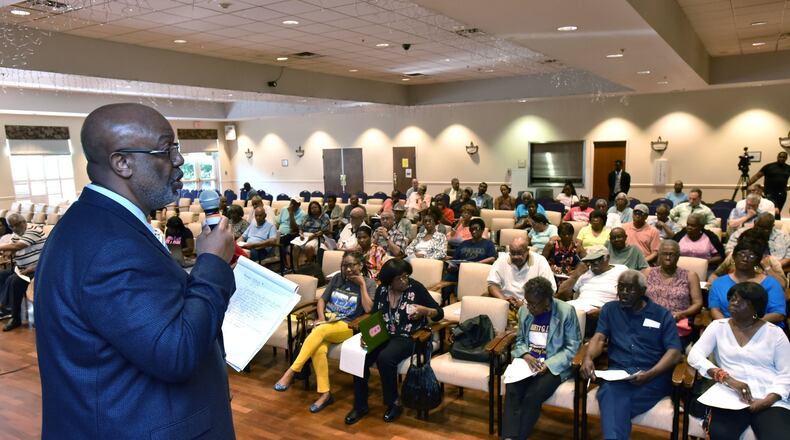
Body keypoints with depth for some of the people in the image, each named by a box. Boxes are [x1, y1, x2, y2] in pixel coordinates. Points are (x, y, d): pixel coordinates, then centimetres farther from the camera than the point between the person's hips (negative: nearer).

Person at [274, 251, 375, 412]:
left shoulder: (369, 283, 3)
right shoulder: (337, 278, 16)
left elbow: (368, 309, -10)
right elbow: (322, 299, 15)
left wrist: (362, 284, -9)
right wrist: (321, 317, -3)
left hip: (347, 327, -3)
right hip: (326, 322, 4)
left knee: (320, 331, -35)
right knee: (318, 349, -30)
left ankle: (291, 372, -33)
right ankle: (325, 393, -25)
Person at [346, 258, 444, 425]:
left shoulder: (416, 288, -6)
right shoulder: (381, 290, 6)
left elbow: (439, 313, -2)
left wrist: (424, 310, -23)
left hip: (408, 338, -4)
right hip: (384, 335, 4)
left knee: (384, 358, -32)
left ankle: (393, 403, -8)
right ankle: (360, 406, -4)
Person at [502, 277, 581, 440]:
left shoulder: (566, 312, -10)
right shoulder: (524, 311, 6)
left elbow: (572, 347, -8)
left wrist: (548, 364, -20)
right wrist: (525, 355, -9)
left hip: (554, 365, -4)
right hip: (527, 361, 4)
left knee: (532, 396, -28)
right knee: (512, 391, -25)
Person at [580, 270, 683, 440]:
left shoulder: (662, 314, 11)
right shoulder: (609, 309, 19)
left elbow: (675, 352, 1)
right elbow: (599, 338, 8)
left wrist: (650, 374, -18)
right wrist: (588, 358, -17)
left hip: (654, 375, -1)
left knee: (613, 402, -34)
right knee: (609, 392, -37)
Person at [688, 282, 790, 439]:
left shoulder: (775, 333, 10)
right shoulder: (718, 326, 10)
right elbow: (694, 356, -3)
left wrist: (768, 400, -13)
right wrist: (728, 379, -17)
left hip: (770, 400, 0)